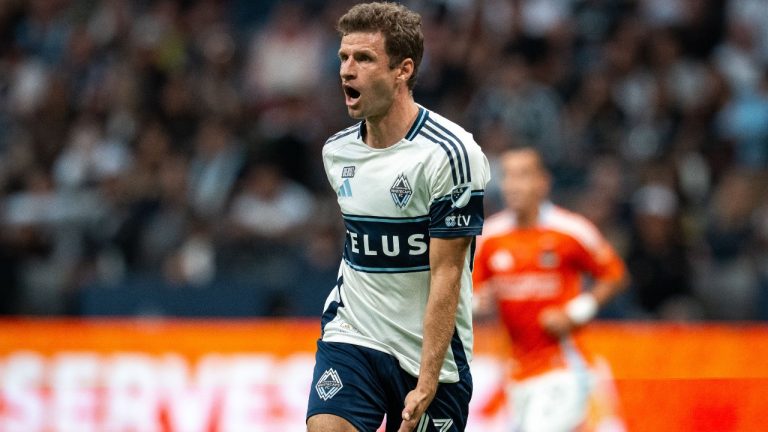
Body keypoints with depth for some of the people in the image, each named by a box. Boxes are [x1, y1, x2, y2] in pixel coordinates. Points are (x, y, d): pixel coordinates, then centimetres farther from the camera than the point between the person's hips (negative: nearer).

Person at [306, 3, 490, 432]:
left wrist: (426, 385, -20)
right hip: (352, 342, 4)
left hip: (432, 354, -4)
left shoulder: (451, 153, -14)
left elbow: (446, 276, -16)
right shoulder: (337, 151, 5)